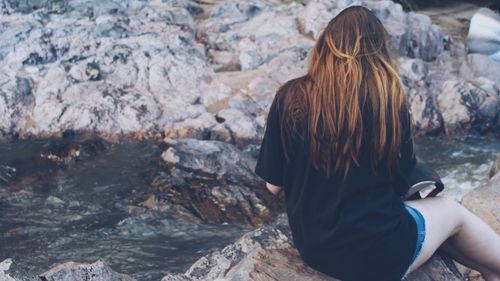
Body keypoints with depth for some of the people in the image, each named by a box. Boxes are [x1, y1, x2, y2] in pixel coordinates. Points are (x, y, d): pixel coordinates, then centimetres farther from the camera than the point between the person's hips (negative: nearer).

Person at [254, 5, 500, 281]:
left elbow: (273, 184, 0)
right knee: (452, 211, 28)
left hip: (311, 247, 4)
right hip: (376, 250, -3)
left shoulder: (290, 97, -7)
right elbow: (401, 180, 2)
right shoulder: (389, 95, -10)